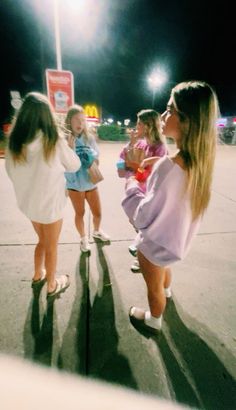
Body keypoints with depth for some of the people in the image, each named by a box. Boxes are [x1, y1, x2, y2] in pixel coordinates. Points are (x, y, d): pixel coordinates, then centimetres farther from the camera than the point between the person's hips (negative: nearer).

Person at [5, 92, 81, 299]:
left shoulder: (15, 142, -5)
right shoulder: (55, 140, -19)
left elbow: (11, 172, 5)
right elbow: (74, 165, -6)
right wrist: (67, 146, 9)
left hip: (29, 201, 5)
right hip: (50, 202, -5)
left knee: (42, 241, 27)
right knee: (51, 246, 15)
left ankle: (38, 275, 47)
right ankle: (52, 285, 35)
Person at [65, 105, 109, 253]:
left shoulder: (90, 138, -1)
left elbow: (96, 161, 8)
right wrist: (71, 148, -24)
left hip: (91, 182, 3)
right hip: (74, 184, -3)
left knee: (98, 213, 12)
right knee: (80, 213, 11)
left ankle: (97, 231, 43)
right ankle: (84, 238, 35)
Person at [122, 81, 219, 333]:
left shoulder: (170, 166, -35)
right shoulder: (199, 160, -9)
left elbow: (144, 217, -28)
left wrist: (131, 186, -14)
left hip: (157, 242, -7)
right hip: (175, 238, 8)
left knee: (154, 286, 21)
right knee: (164, 269, 37)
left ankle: (154, 320, 50)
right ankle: (166, 290, 68)